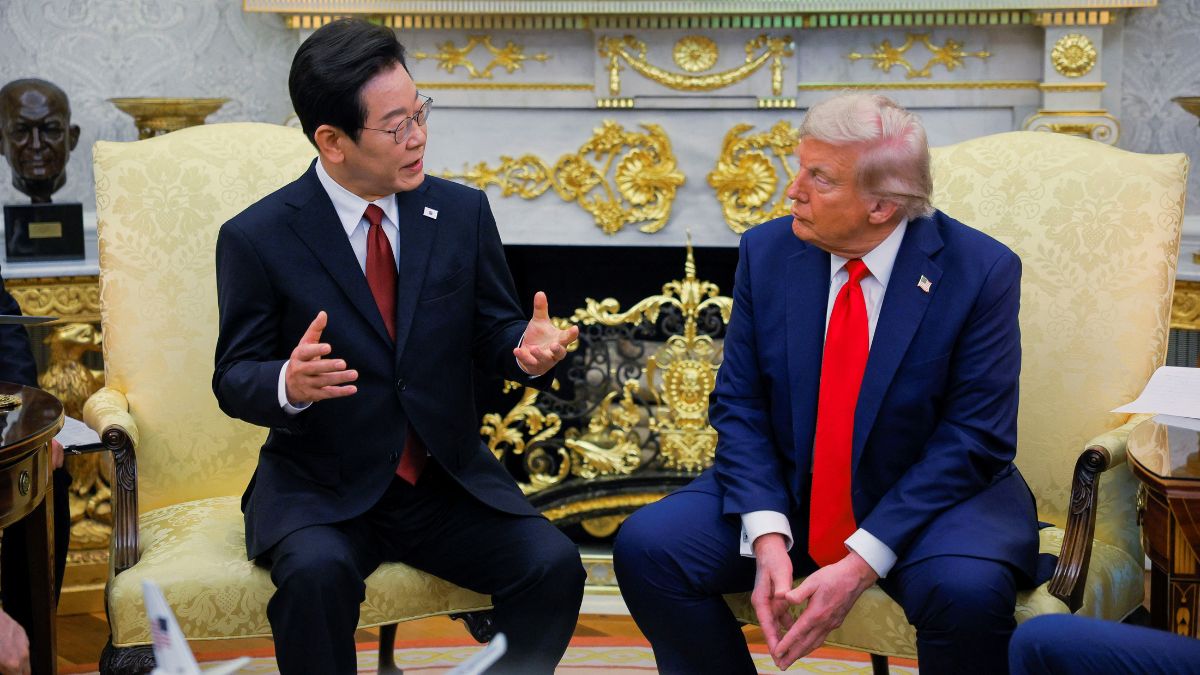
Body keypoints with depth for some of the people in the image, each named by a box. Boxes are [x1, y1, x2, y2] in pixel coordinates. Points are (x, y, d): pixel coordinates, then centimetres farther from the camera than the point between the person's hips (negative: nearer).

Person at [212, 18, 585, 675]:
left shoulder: (462, 212, 3)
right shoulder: (257, 238, -6)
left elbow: (493, 332, 8)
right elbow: (235, 378, -3)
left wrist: (527, 349, -17)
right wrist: (288, 384, -27)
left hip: (448, 480, 3)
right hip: (321, 489, -2)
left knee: (554, 564, -21)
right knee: (317, 572, -33)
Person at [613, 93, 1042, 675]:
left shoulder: (981, 271, -13)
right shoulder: (766, 252, -3)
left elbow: (975, 438, -15)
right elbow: (739, 406, -2)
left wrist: (861, 563, -22)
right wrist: (766, 536, -18)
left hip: (928, 498, -3)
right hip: (784, 492, 3)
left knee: (968, 588, -34)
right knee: (645, 546, -16)